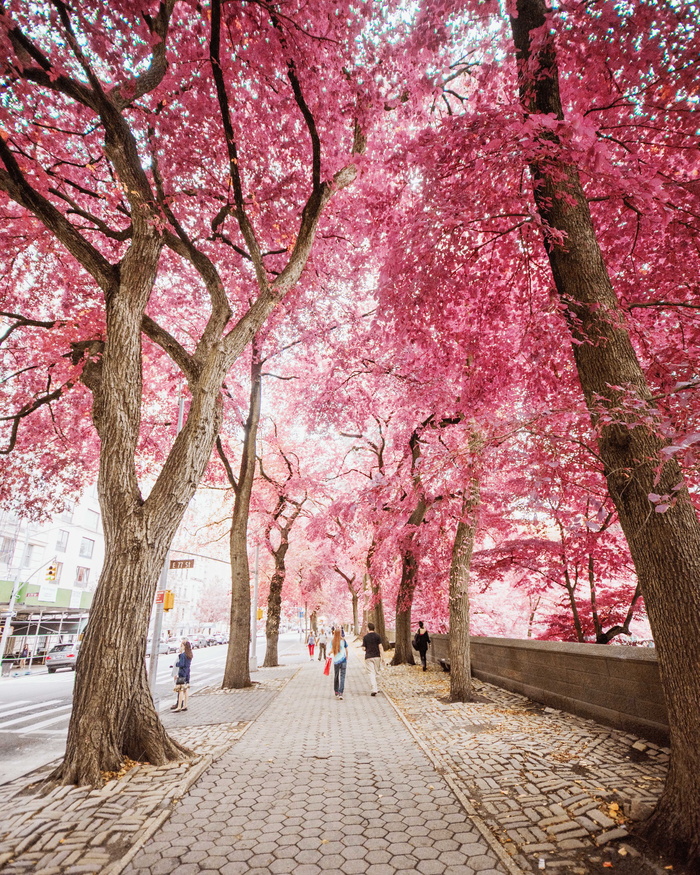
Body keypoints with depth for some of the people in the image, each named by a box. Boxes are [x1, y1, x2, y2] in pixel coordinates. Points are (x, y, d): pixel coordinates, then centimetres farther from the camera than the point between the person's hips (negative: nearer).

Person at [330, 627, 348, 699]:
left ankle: (336, 692, 24)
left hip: (335, 661, 2)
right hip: (343, 660, -2)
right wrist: (347, 658, 16)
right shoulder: (343, 640, -2)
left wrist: (329, 653, 12)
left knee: (336, 677, 16)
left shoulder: (333, 642, -1)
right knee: (342, 677, -2)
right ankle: (340, 693, -11)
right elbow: (346, 650, 3)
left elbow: (332, 651, -7)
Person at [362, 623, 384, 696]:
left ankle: (374, 689, -12)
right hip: (376, 656, 2)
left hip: (368, 657, -2)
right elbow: (380, 647, -6)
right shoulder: (378, 636, -2)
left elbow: (363, 648, -3)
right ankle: (375, 688, 23)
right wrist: (382, 656, -2)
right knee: (375, 672, 16)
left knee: (371, 673, -2)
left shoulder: (365, 637, -3)